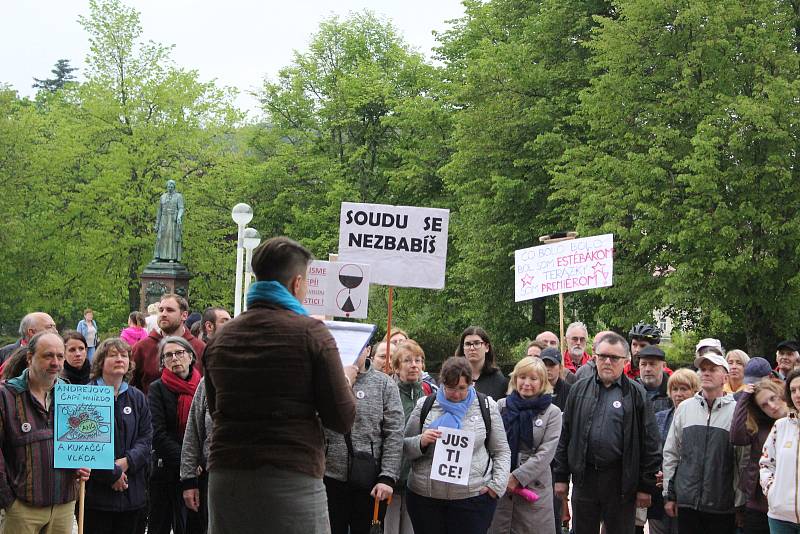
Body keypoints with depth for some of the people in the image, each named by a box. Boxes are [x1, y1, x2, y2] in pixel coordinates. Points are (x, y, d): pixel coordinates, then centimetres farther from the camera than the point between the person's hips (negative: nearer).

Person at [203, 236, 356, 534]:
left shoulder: (220, 338, 7)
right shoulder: (311, 333, -7)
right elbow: (342, 420, -6)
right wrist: (346, 380, 15)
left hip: (225, 477, 5)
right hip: (293, 480, -4)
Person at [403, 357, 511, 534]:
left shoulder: (486, 406, 7)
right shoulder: (424, 406, 8)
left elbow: (501, 452, 11)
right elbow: (405, 449, 10)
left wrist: (498, 484, -3)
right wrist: (421, 441, -11)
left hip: (473, 497, -1)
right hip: (424, 497, 2)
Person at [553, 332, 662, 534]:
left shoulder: (636, 394, 0)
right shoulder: (579, 389, 8)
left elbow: (649, 443, -1)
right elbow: (565, 436, 10)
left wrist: (646, 486, -4)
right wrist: (561, 476, 6)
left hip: (620, 480, -2)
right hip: (584, 478, 3)